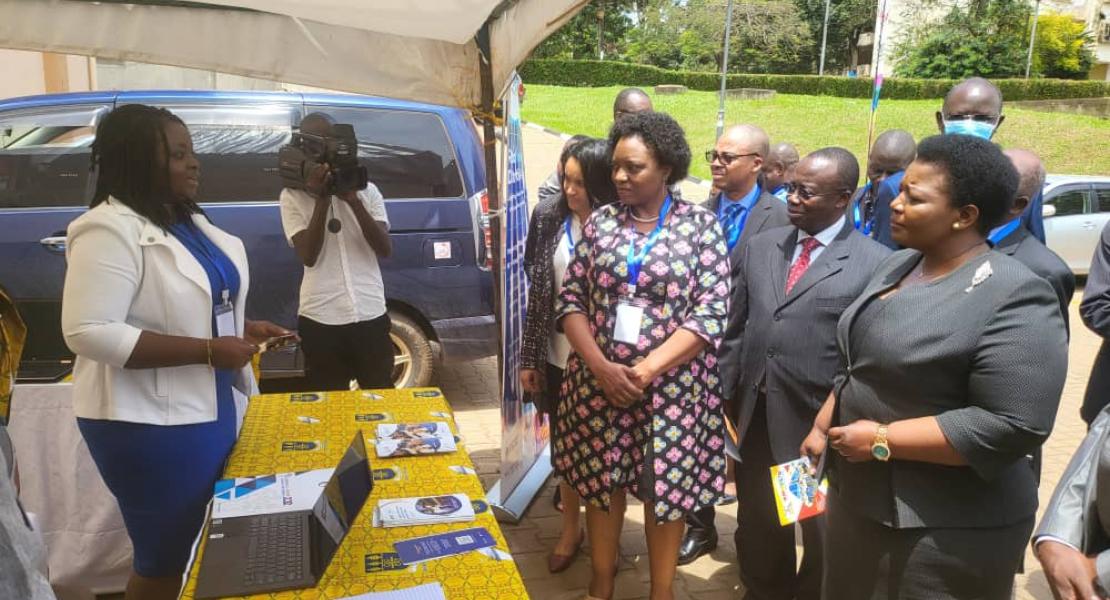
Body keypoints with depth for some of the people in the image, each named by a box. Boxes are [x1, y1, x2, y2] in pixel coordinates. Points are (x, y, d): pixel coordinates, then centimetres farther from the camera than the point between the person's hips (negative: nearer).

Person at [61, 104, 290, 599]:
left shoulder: (186, 220, 9)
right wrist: (208, 350, -27)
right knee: (166, 558, 6)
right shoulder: (110, 229, -19)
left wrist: (242, 329, 2)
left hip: (212, 408, 9)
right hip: (150, 423, -9)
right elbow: (86, 332, -27)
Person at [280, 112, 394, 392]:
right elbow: (308, 255, -10)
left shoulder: (366, 190, 6)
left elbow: (385, 249, -5)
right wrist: (321, 199, -16)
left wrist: (353, 201, -15)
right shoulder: (293, 196, 2)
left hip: (371, 315, 1)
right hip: (320, 320, -1)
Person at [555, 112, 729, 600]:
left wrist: (645, 369, -17)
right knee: (600, 482, 12)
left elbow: (711, 313, -10)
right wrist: (600, 366, -13)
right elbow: (571, 300, 2)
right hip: (598, 382, 3)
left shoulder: (700, 224, -4)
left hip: (672, 385, -2)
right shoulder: (601, 221, 3)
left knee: (665, 488, 9)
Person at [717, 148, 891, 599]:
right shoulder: (760, 246, 6)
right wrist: (725, 398, 5)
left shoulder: (875, 263, -10)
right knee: (758, 529, 22)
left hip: (821, 426, -4)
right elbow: (735, 329, 7)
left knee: (823, 538, 18)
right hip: (755, 419, 5)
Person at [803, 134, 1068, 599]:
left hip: (945, 529, -7)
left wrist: (883, 440, -23)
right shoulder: (898, 266, 5)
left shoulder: (1015, 298, -20)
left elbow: (1013, 426, -26)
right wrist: (821, 429, 7)